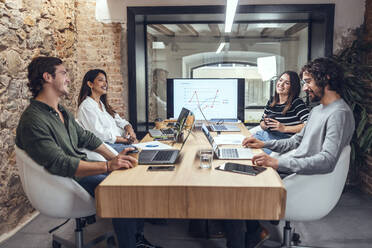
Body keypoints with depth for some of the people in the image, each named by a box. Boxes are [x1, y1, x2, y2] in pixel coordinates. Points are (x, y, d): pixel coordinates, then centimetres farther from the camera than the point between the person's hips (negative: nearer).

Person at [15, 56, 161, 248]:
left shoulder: (62, 112, 11)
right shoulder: (33, 121, -21)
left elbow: (86, 137, 16)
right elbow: (60, 164, -29)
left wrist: (113, 157, 3)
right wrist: (108, 166, -32)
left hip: (82, 167, 9)